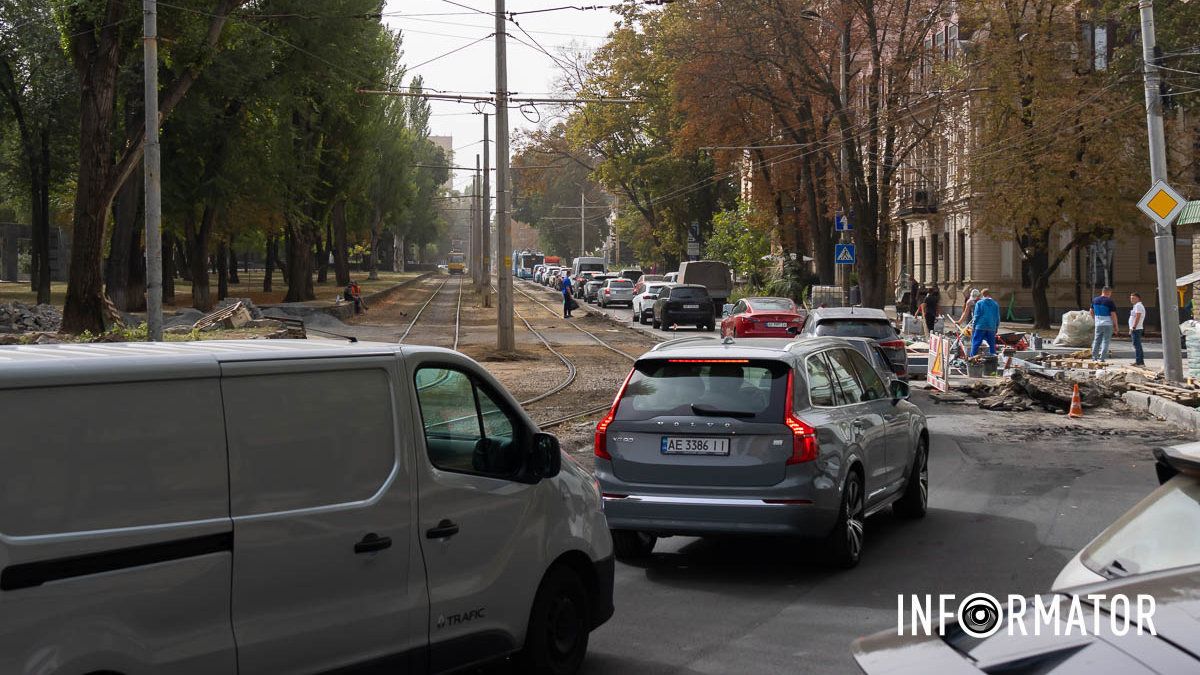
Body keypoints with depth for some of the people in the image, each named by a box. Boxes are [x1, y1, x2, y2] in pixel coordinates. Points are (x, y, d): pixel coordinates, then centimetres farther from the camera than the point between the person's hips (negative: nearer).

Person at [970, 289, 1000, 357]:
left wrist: (973, 325, 2)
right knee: (992, 344, 11)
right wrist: (996, 327, 20)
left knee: (975, 343, -1)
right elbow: (997, 317, 12)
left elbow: (976, 316, -4)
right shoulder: (995, 304, 9)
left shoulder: (979, 303, -3)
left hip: (980, 326, -4)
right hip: (992, 327, 4)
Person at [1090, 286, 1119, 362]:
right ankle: (1102, 358, -3)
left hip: (1098, 324, 5)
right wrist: (1115, 326, -5)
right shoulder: (1110, 302, -11)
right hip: (1108, 324, -5)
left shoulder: (1095, 300, 6)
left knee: (1097, 340, 13)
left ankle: (1094, 357, 14)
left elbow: (1091, 311, 15)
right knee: (1106, 341, 1)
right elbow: (1113, 315, -12)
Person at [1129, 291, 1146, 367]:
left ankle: (1138, 361, -12)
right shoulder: (1136, 306, 20)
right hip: (1134, 329, 11)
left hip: (1136, 329, -11)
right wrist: (1131, 329, 22)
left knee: (1137, 345, -11)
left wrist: (1133, 328, -22)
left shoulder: (1138, 306, -13)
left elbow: (1137, 317, -20)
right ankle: (1141, 361, 16)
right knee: (1138, 345, 13)